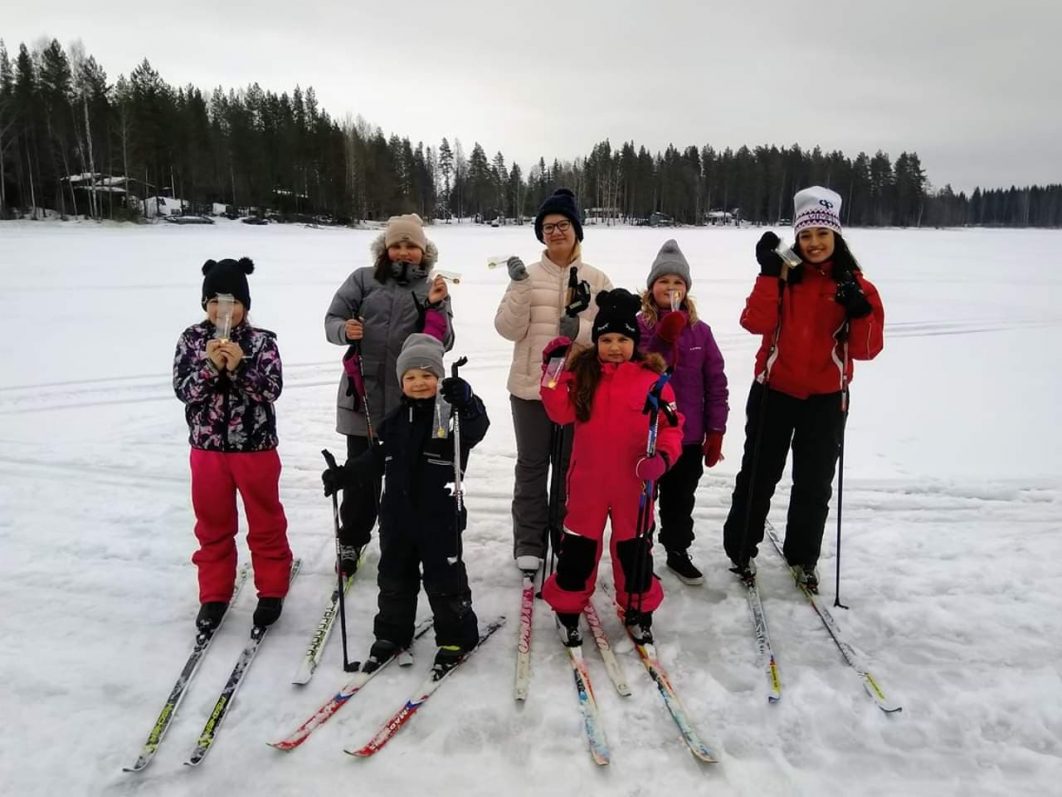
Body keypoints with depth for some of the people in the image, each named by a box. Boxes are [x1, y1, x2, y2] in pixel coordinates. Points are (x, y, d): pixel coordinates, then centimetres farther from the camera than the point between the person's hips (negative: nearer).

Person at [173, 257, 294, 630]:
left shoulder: (262, 341, -8)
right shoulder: (192, 338, -2)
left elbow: (272, 389, -16)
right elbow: (183, 390, -9)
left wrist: (239, 367, -28)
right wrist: (210, 367, -25)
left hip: (256, 446, -2)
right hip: (207, 447, 2)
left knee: (266, 522, 11)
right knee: (212, 524, 15)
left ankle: (272, 590, 28)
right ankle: (214, 595, 30)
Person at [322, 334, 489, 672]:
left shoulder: (454, 413, -9)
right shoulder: (396, 419, 7)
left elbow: (477, 429, -30)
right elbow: (373, 460, 12)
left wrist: (464, 402, -47)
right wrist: (344, 476, 0)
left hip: (440, 516, -5)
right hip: (397, 515, 6)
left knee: (443, 580, 5)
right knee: (394, 577, 17)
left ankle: (457, 636, 24)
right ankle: (392, 634, 35)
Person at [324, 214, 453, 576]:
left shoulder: (432, 289, 6)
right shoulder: (363, 279, 3)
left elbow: (442, 344, 0)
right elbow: (332, 319, 2)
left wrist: (435, 307, -15)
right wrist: (345, 330, -20)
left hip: (411, 400, 1)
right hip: (363, 394, 0)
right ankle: (351, 540, 25)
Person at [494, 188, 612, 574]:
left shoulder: (597, 280, 1)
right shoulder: (526, 275, 1)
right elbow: (508, 330, -7)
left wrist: (582, 331, -19)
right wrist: (519, 287, -19)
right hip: (531, 387, 0)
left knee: (571, 466, 13)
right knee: (532, 466, 9)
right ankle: (529, 542, 21)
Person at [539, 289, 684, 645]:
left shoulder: (652, 378, -5)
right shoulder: (582, 373, -1)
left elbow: (671, 425, -2)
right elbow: (561, 412, -10)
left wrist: (663, 456, -19)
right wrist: (554, 372, -20)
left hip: (633, 482, 0)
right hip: (587, 480, 1)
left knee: (634, 546, 14)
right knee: (579, 545, 11)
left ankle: (638, 609, 34)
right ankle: (568, 608, 29)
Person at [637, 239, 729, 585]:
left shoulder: (700, 330, 0)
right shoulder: (638, 327, -8)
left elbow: (716, 383, 2)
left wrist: (715, 432, 1)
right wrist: (663, 339, -26)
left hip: (689, 436, 3)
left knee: (681, 500, 18)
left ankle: (678, 551, 37)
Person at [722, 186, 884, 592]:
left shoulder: (855, 285, -2)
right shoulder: (782, 275, -4)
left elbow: (867, 349, -7)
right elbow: (755, 323, -18)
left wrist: (860, 312, -23)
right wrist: (769, 273, -24)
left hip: (826, 399, 1)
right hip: (774, 391, -1)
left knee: (814, 483, 13)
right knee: (758, 475, 9)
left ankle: (803, 556, 32)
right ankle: (741, 549, 27)